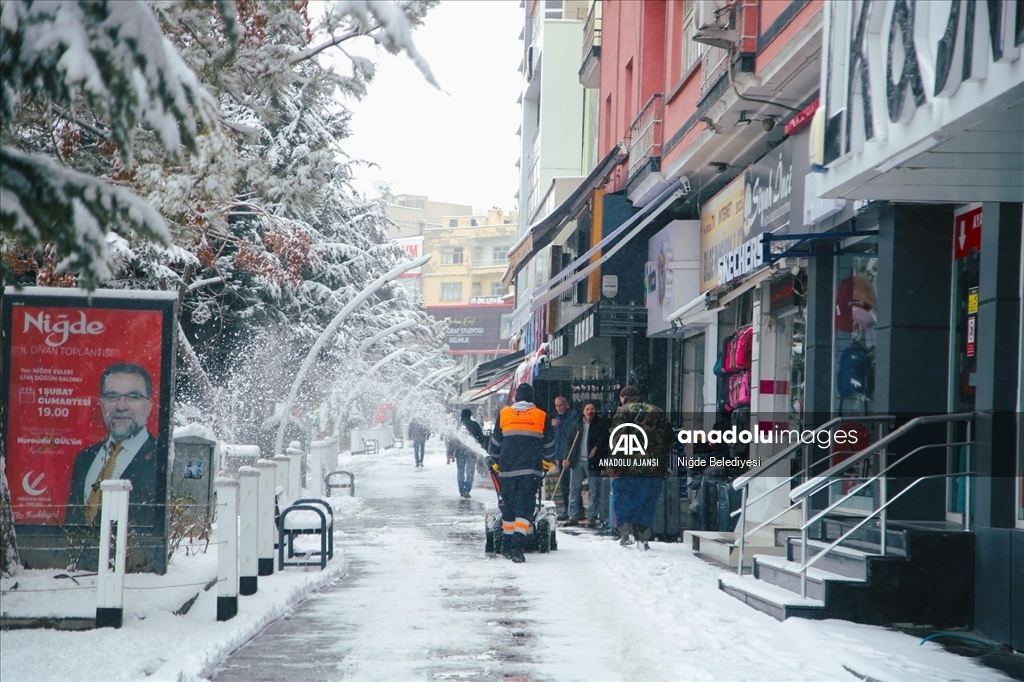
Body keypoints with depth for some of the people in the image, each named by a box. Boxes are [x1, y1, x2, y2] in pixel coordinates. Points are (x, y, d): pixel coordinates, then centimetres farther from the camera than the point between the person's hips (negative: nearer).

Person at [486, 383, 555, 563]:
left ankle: (507, 546, 20)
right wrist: (549, 462, 30)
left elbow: (495, 442, 11)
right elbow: (549, 444, 13)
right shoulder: (541, 416, 4)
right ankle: (518, 545, -19)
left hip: (507, 469, 1)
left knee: (508, 506, 13)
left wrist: (493, 461, 26)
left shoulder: (503, 414, 6)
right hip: (531, 470, -1)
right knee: (525, 507, -4)